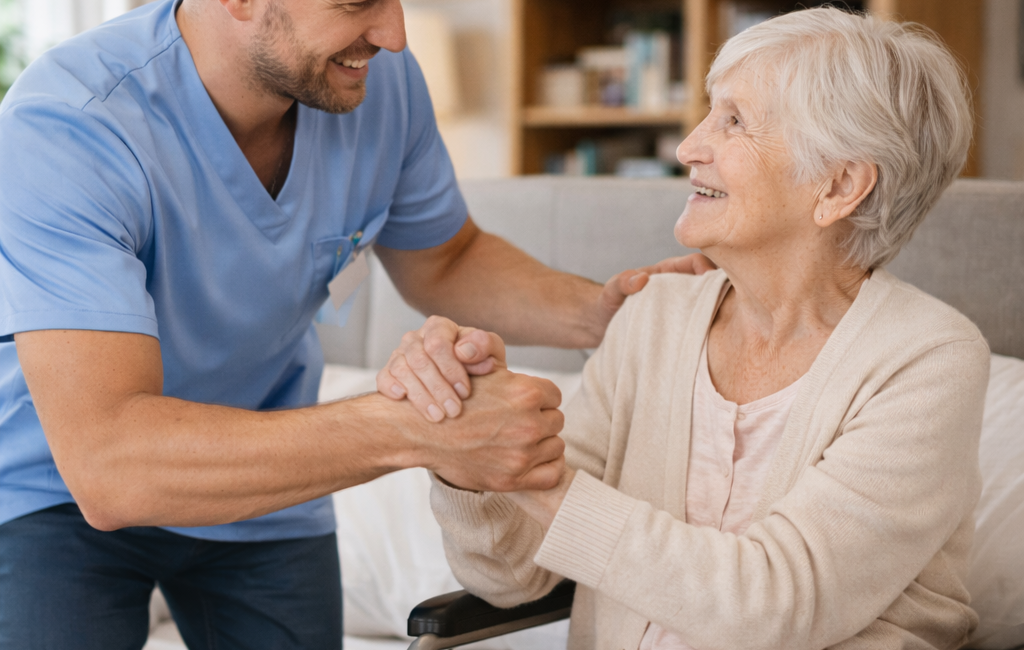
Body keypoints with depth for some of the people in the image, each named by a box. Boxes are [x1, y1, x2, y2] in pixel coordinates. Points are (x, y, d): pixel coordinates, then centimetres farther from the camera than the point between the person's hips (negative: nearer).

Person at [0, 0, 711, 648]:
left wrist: (598, 310, -16)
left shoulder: (378, 79, -16)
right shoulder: (62, 131, -34)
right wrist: (416, 432, -50)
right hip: (60, 497, -4)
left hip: (267, 485, 5)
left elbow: (443, 263, 4)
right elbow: (104, 460, -44)